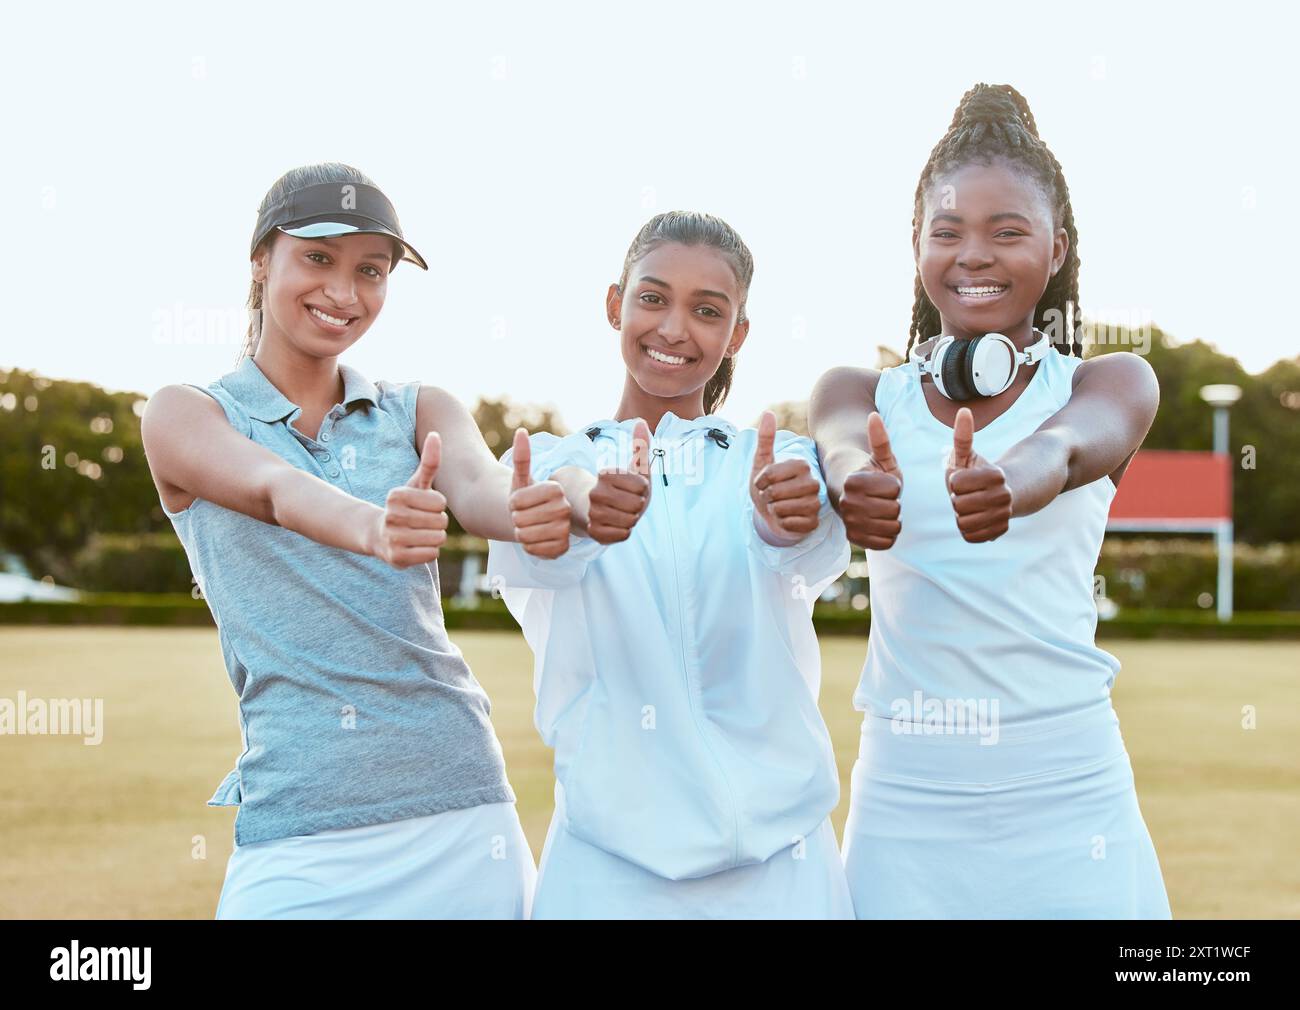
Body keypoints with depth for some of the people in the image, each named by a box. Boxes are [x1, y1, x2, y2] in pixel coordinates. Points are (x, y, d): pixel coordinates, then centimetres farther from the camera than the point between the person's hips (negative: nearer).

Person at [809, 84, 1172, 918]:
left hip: (1066, 796, -1)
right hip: (904, 797, 1)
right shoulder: (861, 394, 6)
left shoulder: (1112, 385, 2)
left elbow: (1068, 449, -22)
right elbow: (845, 450, -18)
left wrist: (1006, 484, -45)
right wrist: (858, 484, -42)